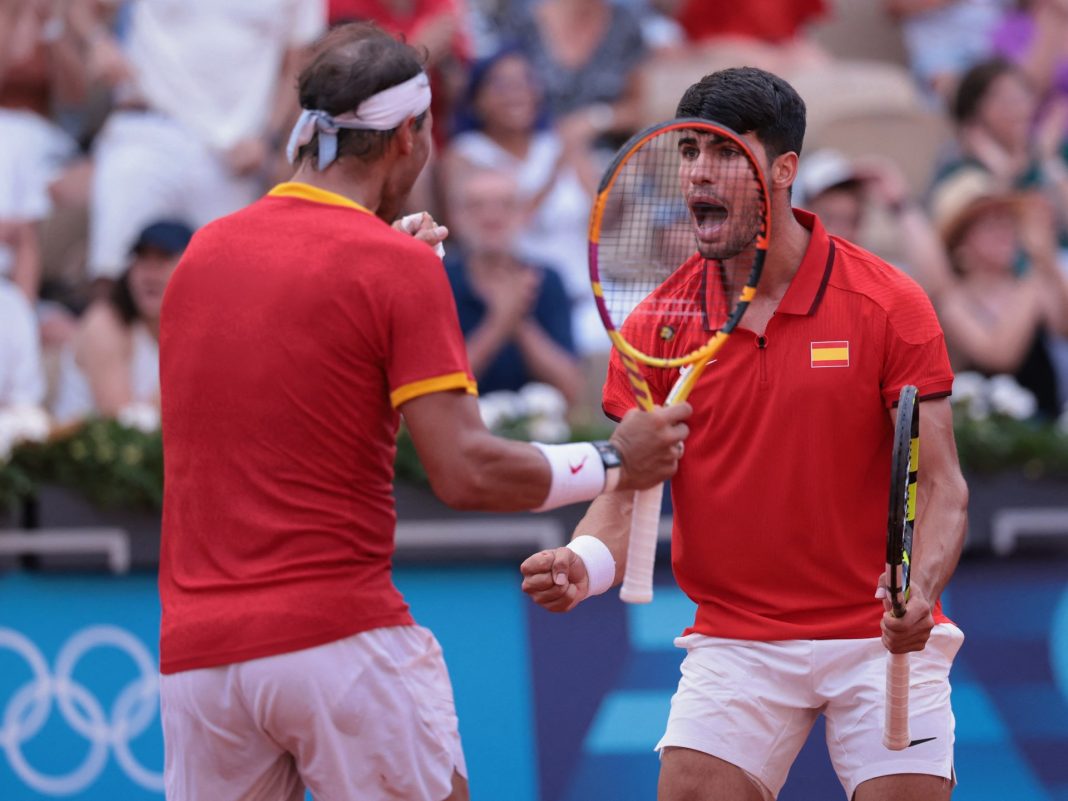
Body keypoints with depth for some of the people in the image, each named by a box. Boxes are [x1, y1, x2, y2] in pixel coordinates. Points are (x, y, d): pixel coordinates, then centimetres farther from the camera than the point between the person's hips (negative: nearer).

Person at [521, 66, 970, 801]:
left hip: (879, 638, -2)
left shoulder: (890, 306, -7)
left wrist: (918, 591, -27)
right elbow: (627, 495, 0)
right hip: (735, 643, 2)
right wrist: (585, 564, -23)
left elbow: (941, 486, -8)